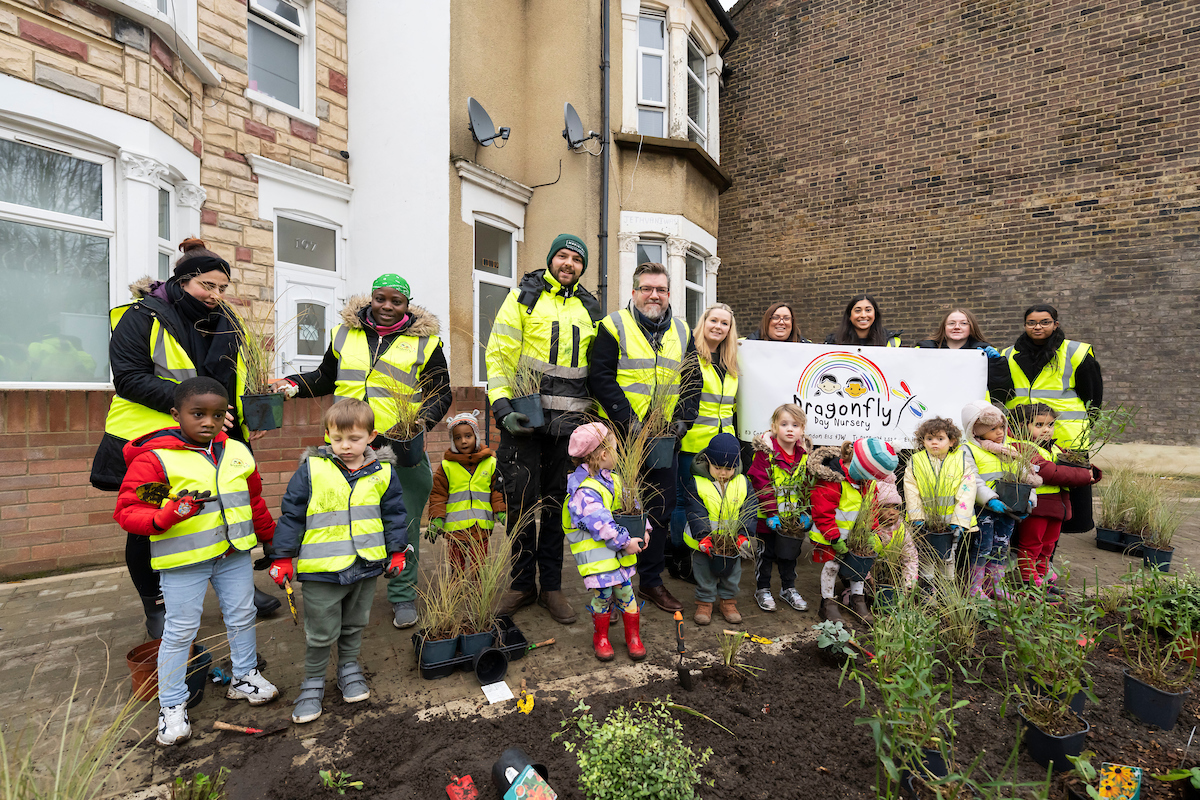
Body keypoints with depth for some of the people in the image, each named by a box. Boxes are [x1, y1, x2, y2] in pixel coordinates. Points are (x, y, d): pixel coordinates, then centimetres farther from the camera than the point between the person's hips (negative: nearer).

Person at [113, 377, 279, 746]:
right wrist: (165, 516, -32)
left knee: (242, 618, 17)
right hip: (183, 562, -5)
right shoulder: (154, 459, -13)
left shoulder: (237, 453, 3)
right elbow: (126, 511, -12)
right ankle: (171, 704, 26)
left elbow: (254, 501, 14)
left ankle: (244, 677, 38)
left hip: (235, 554, 5)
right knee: (180, 630, 6)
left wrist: (270, 539, 20)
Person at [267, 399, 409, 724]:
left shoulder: (383, 472, -4)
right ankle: (313, 681, 33)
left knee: (354, 625, 21)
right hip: (321, 568, -2)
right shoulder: (312, 469, -10)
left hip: (366, 565, 2)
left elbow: (394, 513, 5)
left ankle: (349, 668, 43)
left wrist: (397, 551, 6)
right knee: (320, 633, 11)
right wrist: (283, 557, -1)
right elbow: (291, 514, -3)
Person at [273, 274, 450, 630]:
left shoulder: (425, 341, 4)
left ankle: (403, 596, 22)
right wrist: (291, 385, 10)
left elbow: (441, 394, 4)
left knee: (403, 523, 4)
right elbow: (325, 378, 25)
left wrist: (420, 423, -12)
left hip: (400, 451, -2)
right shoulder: (344, 334, 13)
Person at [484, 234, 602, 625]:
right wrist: (502, 406, -14)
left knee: (558, 501, 9)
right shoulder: (525, 296, 3)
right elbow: (498, 353, -4)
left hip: (568, 420, 3)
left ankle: (551, 585, 22)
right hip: (524, 416, -3)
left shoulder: (590, 309, 15)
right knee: (522, 499, 2)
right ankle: (522, 582, 20)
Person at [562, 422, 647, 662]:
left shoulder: (613, 480, 7)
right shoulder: (584, 490, -22)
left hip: (621, 551, 7)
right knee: (603, 593, -2)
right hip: (595, 550, -7)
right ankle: (600, 638, 24)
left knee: (624, 589, 9)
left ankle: (633, 636, 27)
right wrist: (625, 542, -21)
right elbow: (599, 523, -26)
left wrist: (643, 529, 3)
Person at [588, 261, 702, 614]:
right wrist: (630, 421, -19)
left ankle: (651, 581, 30)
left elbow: (693, 382, 13)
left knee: (660, 511, 13)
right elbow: (601, 378, -12)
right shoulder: (614, 326, -3)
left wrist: (683, 420, -2)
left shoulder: (682, 333, 12)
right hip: (621, 436, -5)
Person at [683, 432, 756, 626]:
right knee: (704, 575, 12)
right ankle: (704, 602, 32)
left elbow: (748, 513, -8)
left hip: (733, 542, 3)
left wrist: (743, 535, -21)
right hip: (703, 543, -2)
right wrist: (704, 537, -29)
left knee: (732, 574, 18)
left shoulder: (742, 483, -6)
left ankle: (728, 601, 39)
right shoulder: (697, 484, -14)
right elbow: (696, 514, -19)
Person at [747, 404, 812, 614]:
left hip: (793, 517, 5)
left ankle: (788, 588, 37)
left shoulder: (804, 454, -1)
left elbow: (808, 485, 5)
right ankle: (762, 590, 26)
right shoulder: (765, 451, -17)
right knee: (765, 553, 10)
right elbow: (761, 483, -19)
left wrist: (806, 513, -1)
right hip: (768, 517, -5)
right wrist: (771, 513, -20)